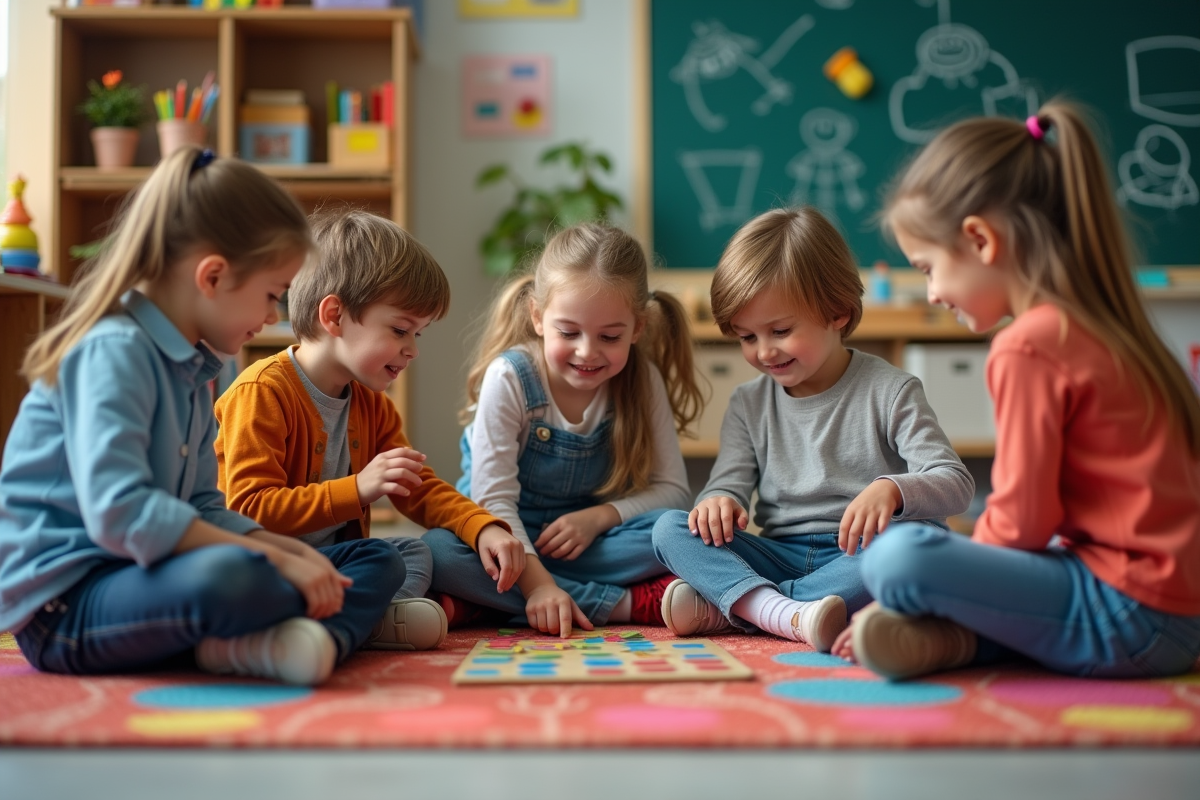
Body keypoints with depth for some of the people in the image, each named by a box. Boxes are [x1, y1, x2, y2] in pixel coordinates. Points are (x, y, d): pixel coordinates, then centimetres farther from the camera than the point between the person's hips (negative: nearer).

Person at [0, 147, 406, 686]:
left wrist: (292, 552, -1)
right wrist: (276, 559, -26)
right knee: (229, 577, -43)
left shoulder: (192, 367, 14)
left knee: (378, 561, 4)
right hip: (65, 602, -10)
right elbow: (120, 513, -30)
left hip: (145, 581, 10)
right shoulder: (111, 352, -16)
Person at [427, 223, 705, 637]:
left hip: (586, 541, 2)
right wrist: (536, 583, -34)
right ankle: (631, 604, -31)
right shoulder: (510, 378, -16)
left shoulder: (642, 381, -7)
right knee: (437, 552, -35)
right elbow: (493, 498, -20)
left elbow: (672, 490, -5)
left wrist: (599, 516, -22)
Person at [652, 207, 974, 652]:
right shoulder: (748, 406, 13)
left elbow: (956, 484, -9)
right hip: (778, 560, 3)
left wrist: (891, 489, -32)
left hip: (857, 562, -3)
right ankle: (788, 616, -43)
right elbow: (730, 483, 6)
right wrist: (718, 500, -20)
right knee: (671, 530, -17)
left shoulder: (889, 392, -1)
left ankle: (724, 604, -33)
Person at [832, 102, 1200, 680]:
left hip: (1128, 616, -10)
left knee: (895, 557, -29)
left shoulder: (1028, 346, -15)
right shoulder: (1099, 328, 14)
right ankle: (968, 632, 2)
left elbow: (1021, 520, -14)